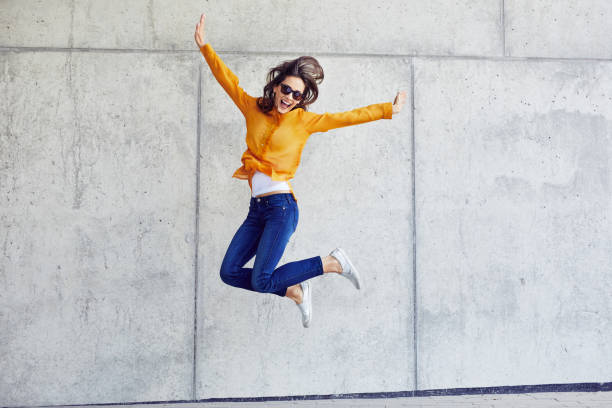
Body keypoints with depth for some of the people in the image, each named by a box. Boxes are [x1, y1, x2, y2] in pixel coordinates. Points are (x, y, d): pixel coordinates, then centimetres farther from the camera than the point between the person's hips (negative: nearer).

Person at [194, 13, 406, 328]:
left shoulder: (304, 120, 1)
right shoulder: (253, 108, 10)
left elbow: (348, 117, 6)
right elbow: (227, 80, 13)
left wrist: (389, 109, 7)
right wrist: (205, 47, 6)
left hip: (281, 206, -5)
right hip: (256, 208, 6)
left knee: (261, 281, -14)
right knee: (230, 272, 2)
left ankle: (332, 263, 5)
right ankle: (296, 292, 18)